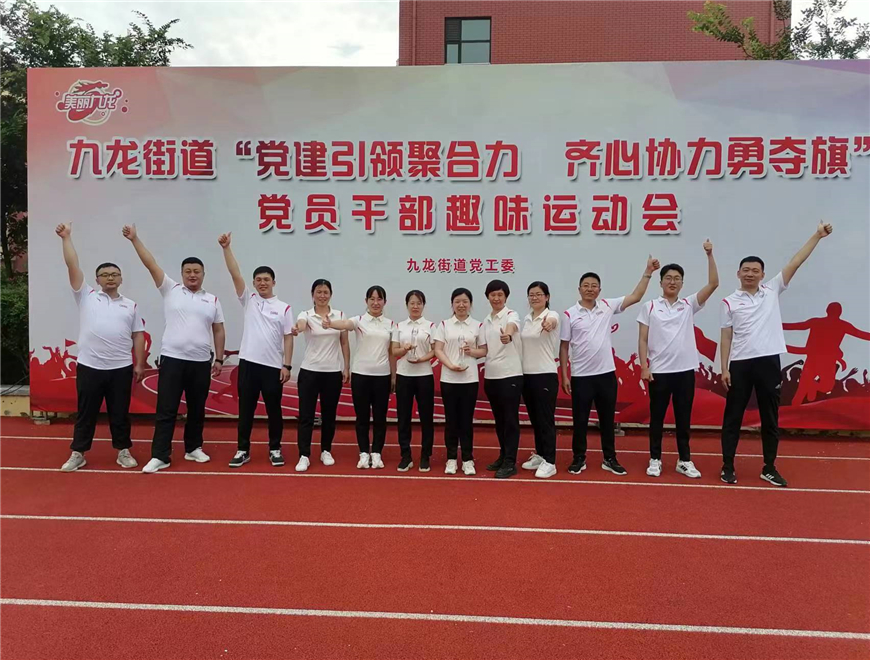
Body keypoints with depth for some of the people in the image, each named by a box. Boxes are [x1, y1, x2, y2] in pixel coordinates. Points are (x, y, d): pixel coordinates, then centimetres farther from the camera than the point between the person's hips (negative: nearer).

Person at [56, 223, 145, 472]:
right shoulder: (86, 296, 6)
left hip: (121, 368, 1)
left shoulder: (130, 305, 9)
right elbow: (72, 266, -1)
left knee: (120, 413, 9)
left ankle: (123, 451, 19)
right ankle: (78, 454, 20)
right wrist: (67, 238, -4)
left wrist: (139, 364, 2)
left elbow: (138, 336, 8)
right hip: (89, 366, 0)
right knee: (85, 413, 9)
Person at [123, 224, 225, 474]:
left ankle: (193, 448, 26)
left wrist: (219, 359, 7)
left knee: (197, 409, 12)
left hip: (201, 362, 2)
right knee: (166, 410, -1)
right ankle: (160, 456, 4)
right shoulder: (170, 290, 4)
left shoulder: (212, 300, 9)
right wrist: (135, 239, -12)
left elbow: (218, 331, 11)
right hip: (172, 359, -2)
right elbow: (151, 264, -4)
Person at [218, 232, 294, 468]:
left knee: (274, 411, 7)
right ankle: (243, 450, 17)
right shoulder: (248, 300, 6)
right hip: (248, 363, 1)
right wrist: (226, 248, -13)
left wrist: (287, 365, -5)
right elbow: (235, 274, -3)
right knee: (245, 410, 7)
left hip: (273, 366, -1)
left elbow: (288, 338, 1)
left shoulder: (284, 308, 3)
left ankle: (275, 449, 19)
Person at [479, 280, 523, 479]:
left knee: (510, 420, -2)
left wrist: (508, 335, -55)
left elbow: (511, 327, -33)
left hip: (510, 375, -6)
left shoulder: (511, 315, -7)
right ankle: (503, 456, 25)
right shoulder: (485, 322, 13)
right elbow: (484, 349, 11)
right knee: (499, 420, 14)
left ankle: (510, 463, 2)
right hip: (491, 376, 7)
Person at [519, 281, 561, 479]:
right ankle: (540, 455, 27)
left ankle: (550, 462, 5)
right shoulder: (526, 319, 11)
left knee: (546, 420, -3)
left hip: (545, 375, -7)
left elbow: (551, 321, -38)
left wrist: (548, 323, -61)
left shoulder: (552, 315, -12)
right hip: (527, 375, 7)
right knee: (534, 419, 14)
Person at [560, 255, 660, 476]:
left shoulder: (607, 306, 4)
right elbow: (564, 347, 0)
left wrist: (647, 272, -5)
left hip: (606, 373, 3)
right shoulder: (570, 314, -3)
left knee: (607, 419, 11)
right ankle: (579, 458, 19)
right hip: (581, 376, -2)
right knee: (580, 420, 6)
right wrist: (564, 375, -3)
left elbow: (635, 297, 3)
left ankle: (609, 459, 22)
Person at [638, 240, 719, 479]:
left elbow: (713, 284, -2)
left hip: (685, 370, 2)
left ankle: (685, 461, 19)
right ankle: (655, 460, 17)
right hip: (659, 371, -2)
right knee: (657, 417, 6)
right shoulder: (649, 307, 2)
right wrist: (644, 366, -8)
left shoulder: (689, 304, 7)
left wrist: (710, 255, -9)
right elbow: (643, 339, 0)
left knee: (684, 418, 9)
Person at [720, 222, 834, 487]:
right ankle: (728, 466, 13)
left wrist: (817, 235, -5)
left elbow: (795, 263, 1)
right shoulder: (730, 302, 3)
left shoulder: (772, 290, 8)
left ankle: (769, 468, 20)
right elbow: (726, 337, 3)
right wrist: (724, 368, -2)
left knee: (770, 418, 8)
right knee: (733, 417, 4)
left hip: (769, 361, 2)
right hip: (740, 364, -1)